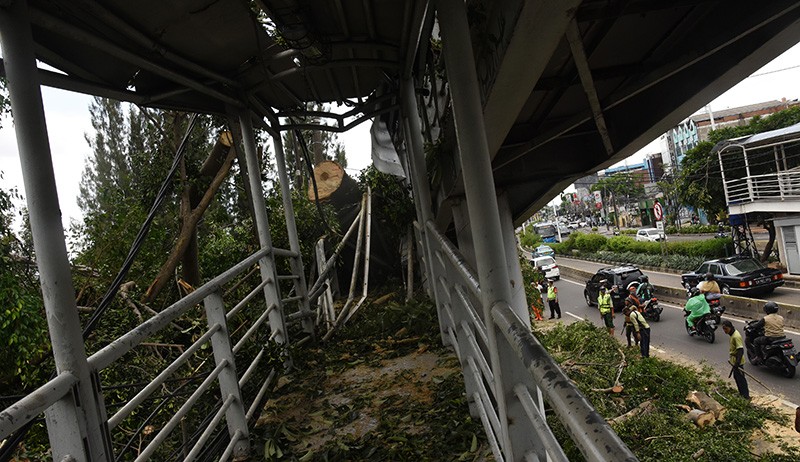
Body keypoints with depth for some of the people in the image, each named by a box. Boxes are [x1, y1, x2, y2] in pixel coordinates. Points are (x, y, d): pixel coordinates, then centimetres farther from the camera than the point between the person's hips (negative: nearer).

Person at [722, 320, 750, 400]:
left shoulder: (736, 336, -25)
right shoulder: (732, 334, 4)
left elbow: (741, 350, -29)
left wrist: (737, 362, -32)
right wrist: (730, 358, 22)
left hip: (738, 362, -10)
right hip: (734, 361, 10)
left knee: (740, 378, 0)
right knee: (736, 377, 20)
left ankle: (746, 396, 9)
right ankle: (741, 393, 34)